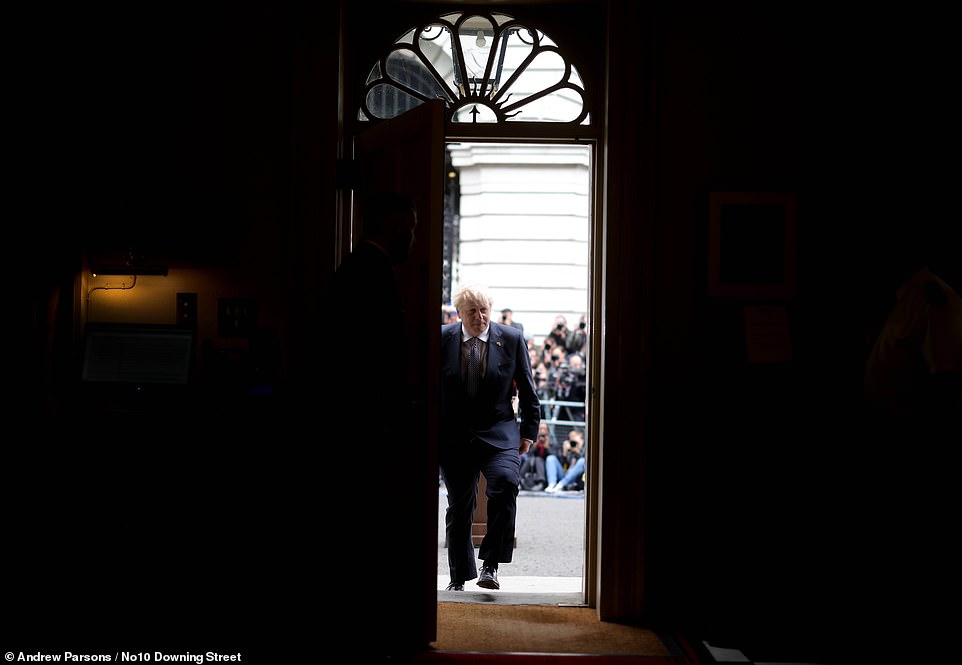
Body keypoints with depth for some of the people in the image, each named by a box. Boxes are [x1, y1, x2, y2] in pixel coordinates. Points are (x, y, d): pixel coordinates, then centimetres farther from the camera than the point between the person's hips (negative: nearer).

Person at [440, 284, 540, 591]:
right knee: (459, 507, 8)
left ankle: (490, 564, -15)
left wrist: (529, 431, 5)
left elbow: (527, 389, 7)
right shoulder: (442, 339, -1)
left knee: (505, 482, -27)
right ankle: (459, 577, 25)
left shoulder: (511, 339, 0)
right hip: (454, 436, 1)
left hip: (498, 433, -1)